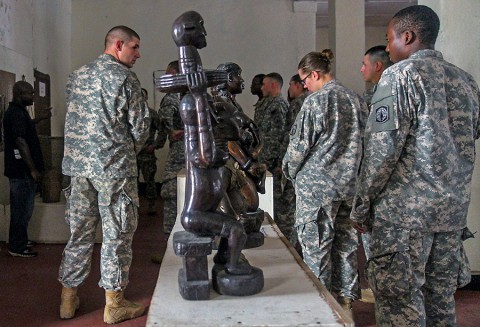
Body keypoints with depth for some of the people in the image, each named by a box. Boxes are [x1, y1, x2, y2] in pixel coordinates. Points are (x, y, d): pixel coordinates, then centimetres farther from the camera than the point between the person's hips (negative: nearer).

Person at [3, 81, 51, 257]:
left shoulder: (17, 111, 13)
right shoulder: (16, 113, -18)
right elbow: (21, 142, -23)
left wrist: (39, 118, 25)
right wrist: (33, 169, -22)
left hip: (20, 169, 10)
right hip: (22, 170, -10)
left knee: (22, 207, 18)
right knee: (22, 208, -2)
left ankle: (19, 241, 30)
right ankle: (17, 247, 7)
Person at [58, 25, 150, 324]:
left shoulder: (77, 76, 14)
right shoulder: (124, 77, -7)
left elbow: (75, 119, 17)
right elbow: (140, 124, -7)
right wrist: (131, 150, 11)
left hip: (79, 165, 7)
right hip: (115, 167, -7)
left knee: (80, 231, 13)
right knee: (117, 234, 2)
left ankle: (69, 299, 22)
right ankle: (114, 304, 10)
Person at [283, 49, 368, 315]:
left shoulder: (315, 101, -12)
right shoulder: (355, 99, 9)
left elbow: (300, 144, -10)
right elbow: (364, 139, 14)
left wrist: (290, 169, 7)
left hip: (317, 183, -7)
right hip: (349, 183, 7)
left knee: (315, 243, 4)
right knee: (345, 241, 14)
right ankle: (345, 297, 24)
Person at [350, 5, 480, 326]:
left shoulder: (401, 74, -8)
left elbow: (383, 147, -13)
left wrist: (362, 205, -7)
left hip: (405, 207, -7)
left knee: (400, 299, -1)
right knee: (441, 296, 15)